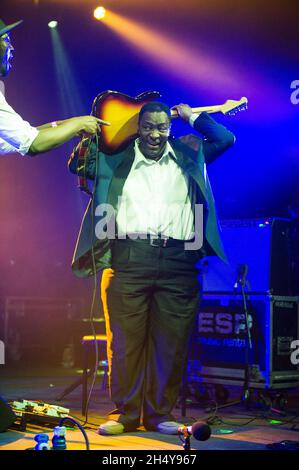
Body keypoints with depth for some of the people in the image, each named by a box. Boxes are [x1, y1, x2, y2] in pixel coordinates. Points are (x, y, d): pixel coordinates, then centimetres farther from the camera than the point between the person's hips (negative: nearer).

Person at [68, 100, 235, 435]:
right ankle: (125, 414, 9)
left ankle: (159, 414, 13)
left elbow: (226, 139, 13)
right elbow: (77, 165, 14)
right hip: (128, 259, -1)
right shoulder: (116, 159, 16)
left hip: (178, 261, 1)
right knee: (124, 341, -1)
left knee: (171, 342, 2)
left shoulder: (188, 156, 18)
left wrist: (191, 116, 19)